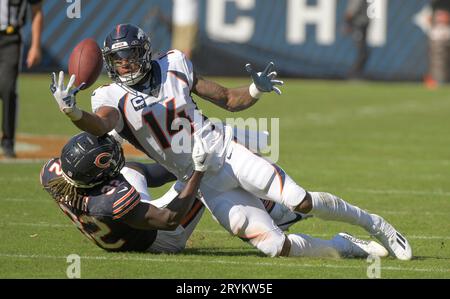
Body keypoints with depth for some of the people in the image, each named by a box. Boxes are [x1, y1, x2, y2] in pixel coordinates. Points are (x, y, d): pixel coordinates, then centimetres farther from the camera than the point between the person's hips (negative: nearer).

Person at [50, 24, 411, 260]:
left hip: (228, 153, 1)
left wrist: (256, 90, -12)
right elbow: (100, 125, -30)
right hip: (206, 182, -1)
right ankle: (349, 246, 10)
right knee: (277, 246, -14)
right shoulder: (113, 97, -6)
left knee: (302, 201, -19)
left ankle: (373, 223, 7)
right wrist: (71, 111, -51)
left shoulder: (174, 67, 1)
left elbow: (230, 99, 9)